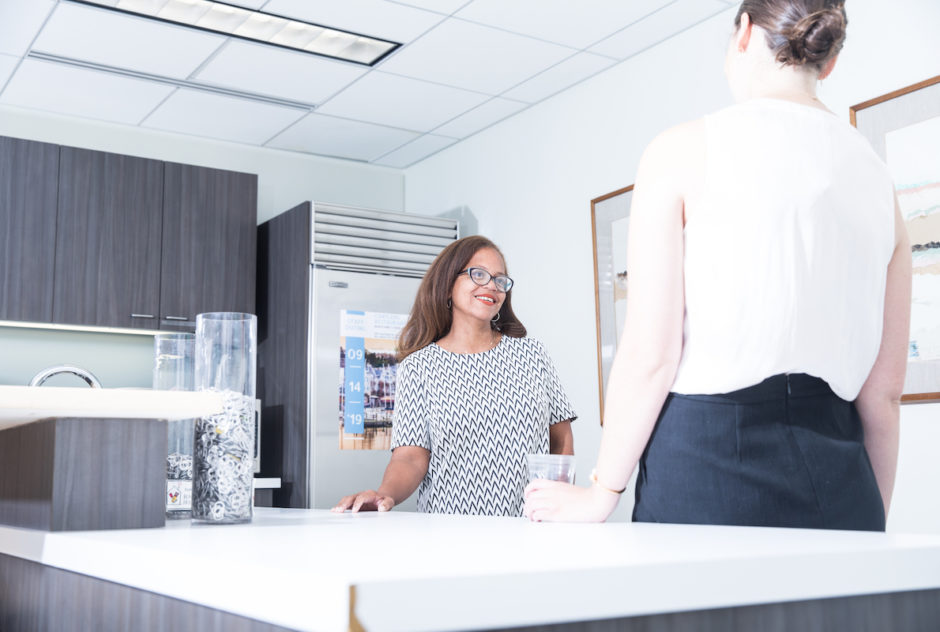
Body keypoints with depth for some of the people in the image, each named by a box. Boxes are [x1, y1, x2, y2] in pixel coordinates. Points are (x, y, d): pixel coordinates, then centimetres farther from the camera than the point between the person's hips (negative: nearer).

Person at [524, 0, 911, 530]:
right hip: (839, 482, 5)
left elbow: (650, 357, -8)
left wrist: (603, 493, 3)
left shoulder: (682, 151, -3)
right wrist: (871, 521, 20)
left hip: (709, 460, -4)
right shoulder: (876, 176, 10)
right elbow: (884, 392, 9)